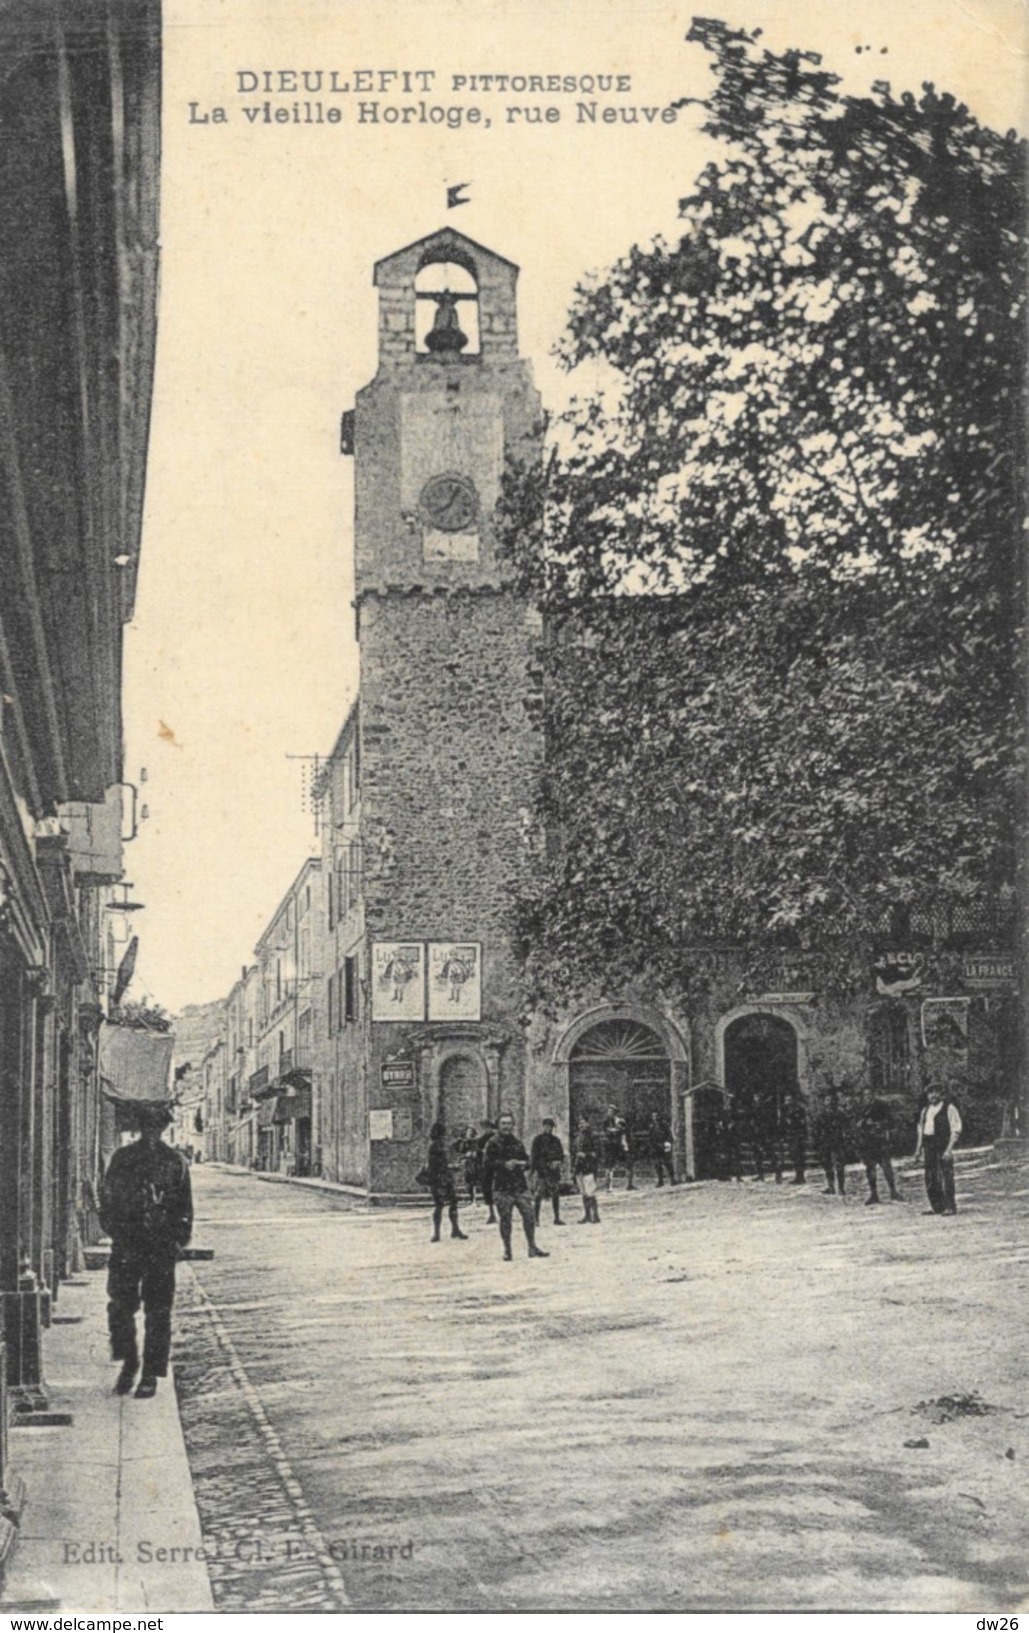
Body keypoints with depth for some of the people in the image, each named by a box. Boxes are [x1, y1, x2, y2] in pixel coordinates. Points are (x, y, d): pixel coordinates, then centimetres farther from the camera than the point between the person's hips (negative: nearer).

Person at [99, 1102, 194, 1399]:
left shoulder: (175, 1162, 5)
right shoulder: (122, 1158, 6)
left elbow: (184, 1207, 8)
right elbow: (108, 1198, 6)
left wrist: (178, 1240, -2)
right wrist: (117, 1234, -4)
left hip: (161, 1248, -1)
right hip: (127, 1245, 1)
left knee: (158, 1312, 0)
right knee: (120, 1306, -2)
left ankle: (151, 1374, 7)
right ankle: (128, 1362, 18)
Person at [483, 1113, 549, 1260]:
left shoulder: (517, 1142, 13)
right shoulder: (493, 1144, -1)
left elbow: (526, 1159, 20)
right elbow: (488, 1164, -6)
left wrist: (523, 1164, -3)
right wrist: (504, 1164, -18)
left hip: (520, 1186, 4)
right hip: (502, 1187, -4)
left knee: (529, 1215, -2)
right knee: (505, 1218, -1)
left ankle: (532, 1248, 8)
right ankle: (507, 1250, 11)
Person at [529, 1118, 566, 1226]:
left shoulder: (555, 1140, 13)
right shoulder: (538, 1140, 0)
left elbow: (561, 1154, 16)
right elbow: (533, 1155, -3)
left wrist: (558, 1161, -6)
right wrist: (532, 1169, -10)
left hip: (553, 1171, 5)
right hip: (541, 1171, -5)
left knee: (555, 1195, 7)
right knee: (538, 1196, -7)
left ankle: (557, 1218, 14)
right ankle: (536, 1219, -5)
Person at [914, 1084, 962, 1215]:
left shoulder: (949, 1108, -5)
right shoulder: (925, 1110, 16)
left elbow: (955, 1130, -9)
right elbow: (921, 1129, 22)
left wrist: (949, 1149, -16)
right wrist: (918, 1148, 16)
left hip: (943, 1146, -7)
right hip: (928, 1146, 7)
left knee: (946, 1177, -8)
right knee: (931, 1179, 7)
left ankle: (950, 1207, -3)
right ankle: (937, 1207, 16)